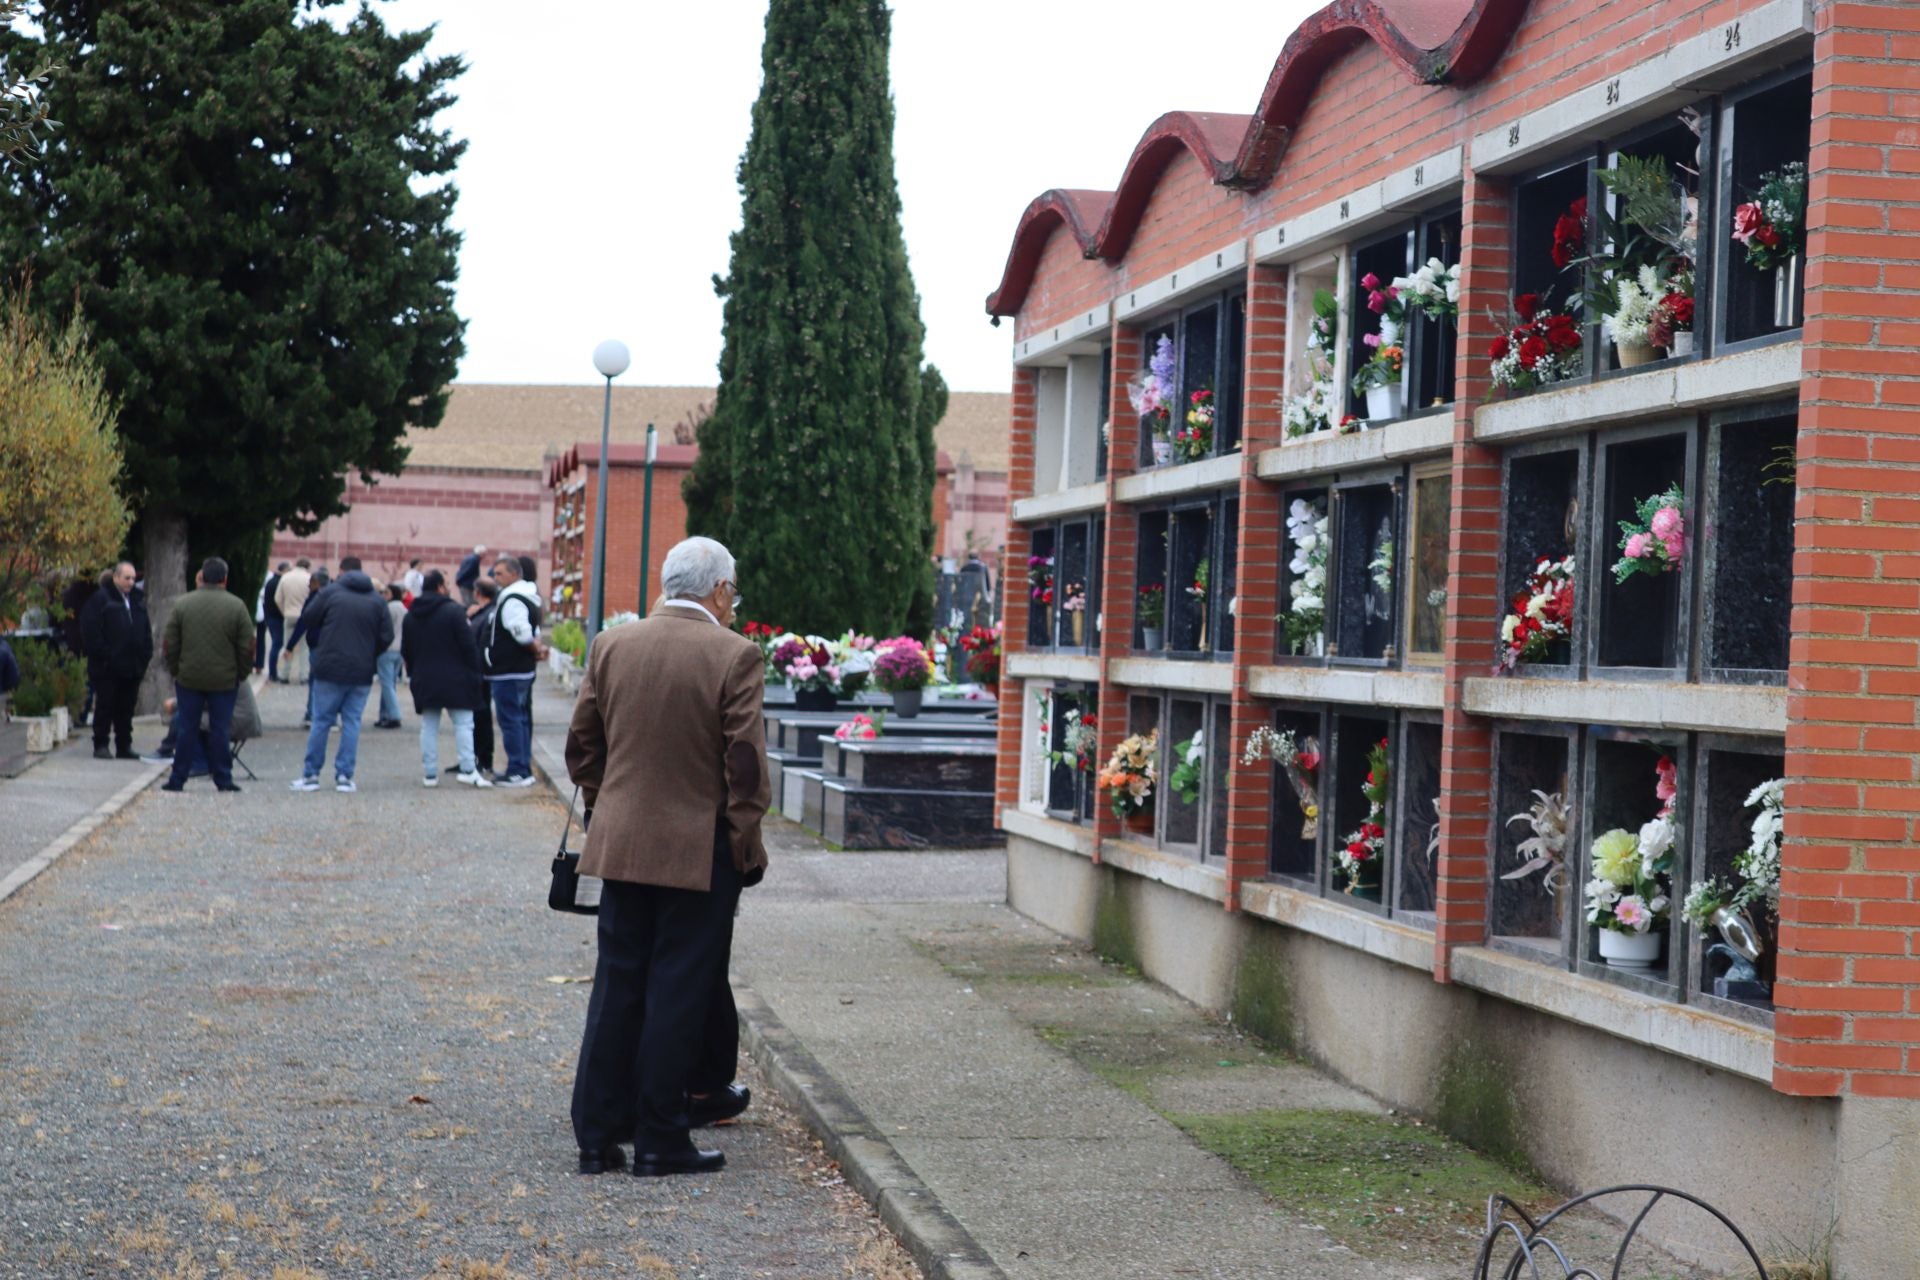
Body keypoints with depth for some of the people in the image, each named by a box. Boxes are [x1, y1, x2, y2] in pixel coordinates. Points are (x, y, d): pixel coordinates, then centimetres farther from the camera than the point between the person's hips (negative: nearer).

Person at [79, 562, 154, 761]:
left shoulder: (137, 601, 14)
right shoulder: (100, 599, -6)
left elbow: (146, 632, 19)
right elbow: (90, 632, -11)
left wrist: (145, 656, 8)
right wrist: (103, 655, -16)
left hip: (132, 666, 6)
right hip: (107, 668, -6)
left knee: (126, 708, 9)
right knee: (105, 706, 0)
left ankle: (124, 746, 14)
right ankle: (100, 746, 6)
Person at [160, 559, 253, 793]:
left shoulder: (182, 604, -1)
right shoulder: (236, 606, -5)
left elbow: (170, 643, 1)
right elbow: (247, 647, -3)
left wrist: (174, 671, 12)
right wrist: (242, 675, 7)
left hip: (188, 679, 1)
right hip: (224, 681, -1)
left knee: (186, 729, 7)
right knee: (220, 730, 4)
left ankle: (177, 779, 9)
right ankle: (223, 780, 6)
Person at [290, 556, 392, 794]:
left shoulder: (329, 593, -2)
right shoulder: (377, 601, 4)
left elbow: (308, 623, 3)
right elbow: (387, 636, 1)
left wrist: (316, 650, 20)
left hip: (329, 669, -2)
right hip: (362, 673, 2)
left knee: (321, 721, 5)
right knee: (352, 722, 7)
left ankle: (311, 775, 7)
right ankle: (345, 776, 2)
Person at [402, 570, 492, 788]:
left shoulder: (411, 616, 8)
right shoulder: (454, 612, -12)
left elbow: (406, 651, 14)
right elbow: (468, 646, -12)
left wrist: (412, 674, 23)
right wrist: (475, 672, -2)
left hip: (424, 680, 5)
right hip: (454, 680, -5)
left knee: (428, 726, 8)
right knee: (463, 723, -1)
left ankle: (429, 773, 6)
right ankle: (468, 769, -9)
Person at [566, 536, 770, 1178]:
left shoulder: (610, 645, 4)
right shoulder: (735, 656, -10)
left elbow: (581, 744, 9)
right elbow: (745, 759, -12)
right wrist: (747, 844, -4)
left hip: (620, 845, 4)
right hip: (699, 852, -4)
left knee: (616, 988, 11)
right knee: (678, 995, 3)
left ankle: (597, 1134, 14)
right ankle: (660, 1141, 7)